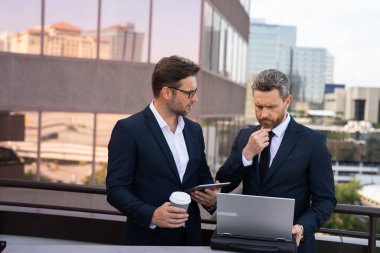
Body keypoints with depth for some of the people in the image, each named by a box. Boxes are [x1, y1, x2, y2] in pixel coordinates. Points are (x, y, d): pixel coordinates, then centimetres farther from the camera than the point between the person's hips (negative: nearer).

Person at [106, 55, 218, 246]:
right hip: (148, 238, -5)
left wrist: (211, 197, -5)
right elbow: (116, 188, -13)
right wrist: (151, 215, -27)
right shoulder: (128, 130, -11)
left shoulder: (194, 130, 8)